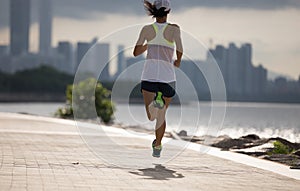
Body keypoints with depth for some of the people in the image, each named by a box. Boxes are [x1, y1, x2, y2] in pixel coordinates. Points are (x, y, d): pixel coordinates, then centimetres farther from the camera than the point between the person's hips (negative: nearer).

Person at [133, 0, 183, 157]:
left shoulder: (147, 29, 6)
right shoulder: (173, 29, 1)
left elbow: (136, 52, 9)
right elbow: (179, 48, -12)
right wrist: (178, 60, 10)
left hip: (149, 75, 0)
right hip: (167, 76, 0)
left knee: (152, 116, -11)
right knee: (161, 115, 20)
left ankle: (155, 102, -42)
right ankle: (157, 147, 20)